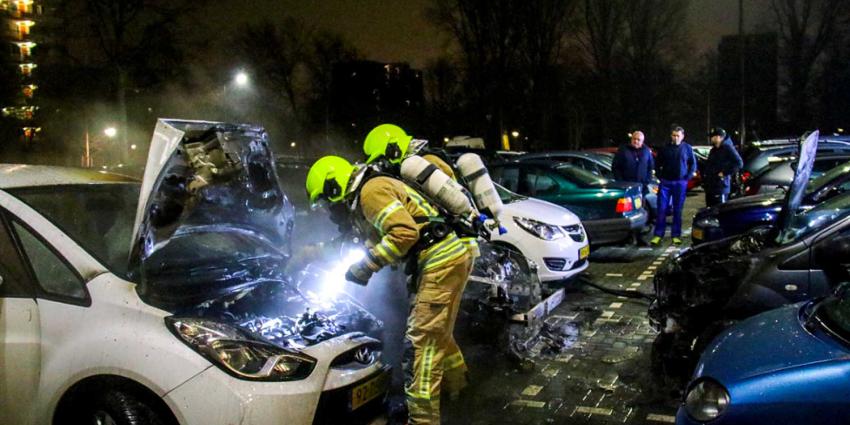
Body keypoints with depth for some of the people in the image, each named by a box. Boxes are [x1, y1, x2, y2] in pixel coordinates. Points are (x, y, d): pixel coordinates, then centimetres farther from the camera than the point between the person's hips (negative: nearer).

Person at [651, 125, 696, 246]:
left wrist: (687, 177, -1)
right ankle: (658, 235, 2)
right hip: (665, 182, 1)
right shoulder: (665, 148, 4)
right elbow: (657, 164, 14)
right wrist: (660, 176, 4)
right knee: (661, 209, -2)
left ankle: (676, 235, 11)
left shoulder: (687, 148, 2)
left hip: (680, 183, -1)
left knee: (677, 210, 4)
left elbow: (693, 164, 8)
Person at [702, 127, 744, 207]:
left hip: (720, 186, -9)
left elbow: (739, 164, -20)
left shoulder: (728, 148, -10)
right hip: (709, 185, 9)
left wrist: (725, 173, -19)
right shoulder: (713, 150, 17)